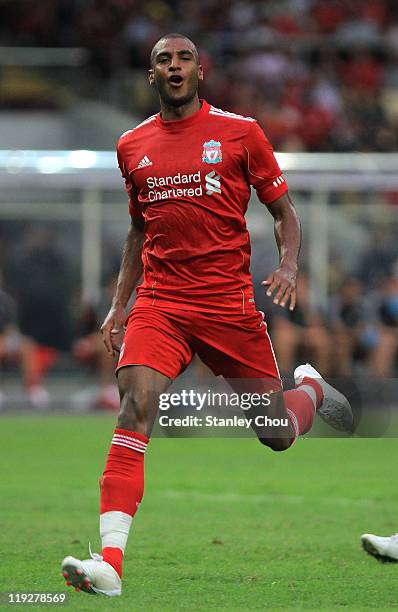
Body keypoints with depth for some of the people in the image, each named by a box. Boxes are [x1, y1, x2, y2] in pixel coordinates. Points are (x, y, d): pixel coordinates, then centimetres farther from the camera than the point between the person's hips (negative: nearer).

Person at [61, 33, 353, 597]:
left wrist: (289, 265, -13)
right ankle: (110, 560, -27)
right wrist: (120, 303, 16)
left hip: (229, 302, -1)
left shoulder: (240, 132, 0)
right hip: (159, 302, 1)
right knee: (136, 403, -22)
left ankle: (310, 388, 45)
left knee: (276, 434, 7)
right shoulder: (132, 146, 9)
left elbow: (284, 212, 6)